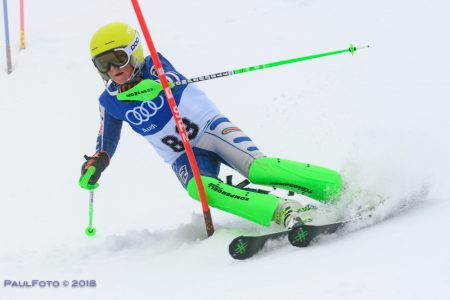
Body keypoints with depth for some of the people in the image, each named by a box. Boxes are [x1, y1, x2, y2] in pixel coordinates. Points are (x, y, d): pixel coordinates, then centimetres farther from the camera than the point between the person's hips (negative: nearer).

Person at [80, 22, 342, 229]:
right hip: (184, 157, 3)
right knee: (198, 187, -31)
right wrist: (95, 165, -5)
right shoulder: (110, 102, 2)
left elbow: (171, 79, -31)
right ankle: (285, 212, -42)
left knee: (257, 168, -28)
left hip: (210, 127, -3)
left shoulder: (152, 65, -9)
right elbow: (106, 144, 15)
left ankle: (341, 189, -25)